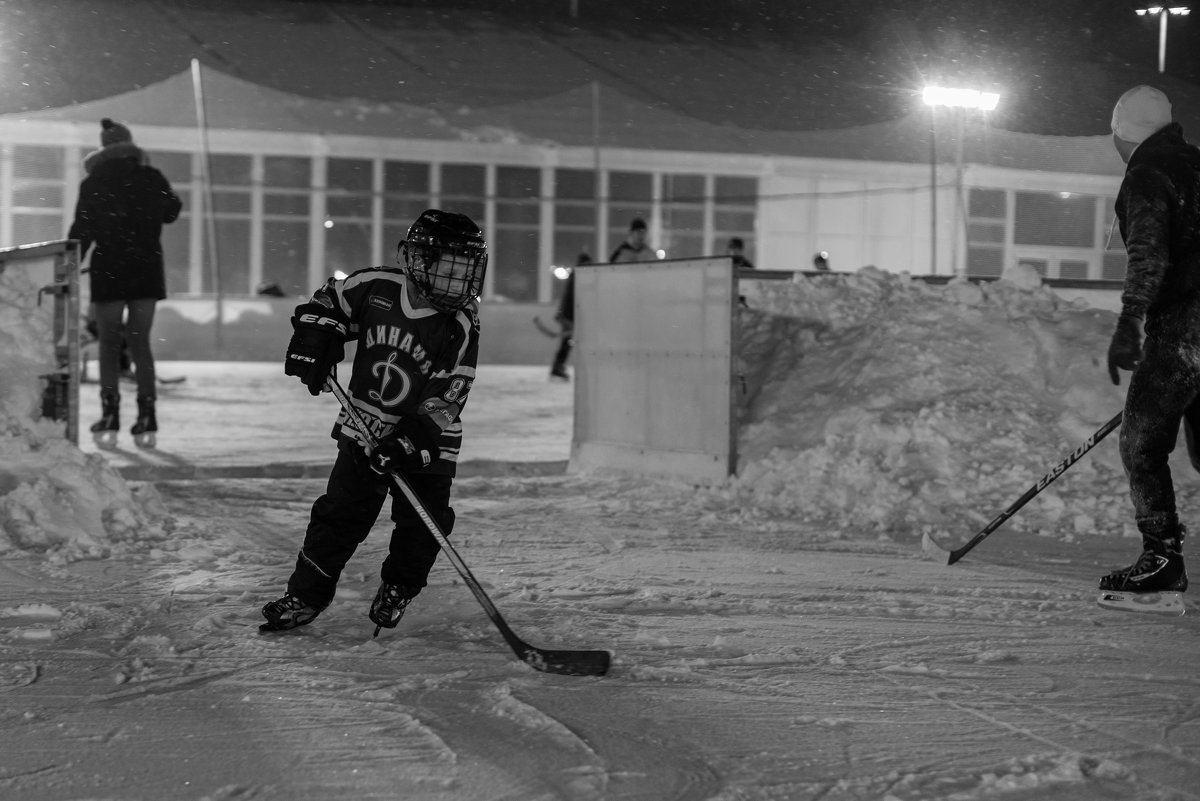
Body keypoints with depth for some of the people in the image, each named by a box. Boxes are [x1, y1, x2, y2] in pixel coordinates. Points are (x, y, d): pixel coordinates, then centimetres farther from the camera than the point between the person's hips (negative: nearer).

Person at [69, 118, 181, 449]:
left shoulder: (94, 183, -3)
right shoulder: (153, 179, 3)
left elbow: (81, 231, -5)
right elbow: (172, 211, 20)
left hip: (109, 271, -2)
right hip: (147, 270, 2)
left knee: (108, 344, 4)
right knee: (140, 342, 7)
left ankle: (110, 420, -6)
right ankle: (146, 421, -1)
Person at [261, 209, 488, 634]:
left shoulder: (461, 324, -14)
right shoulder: (375, 287, -10)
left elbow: (447, 394, -17)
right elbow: (327, 303, 10)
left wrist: (412, 439, -27)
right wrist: (312, 345, -4)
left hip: (425, 441, 0)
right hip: (364, 427, 1)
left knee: (423, 525, -3)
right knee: (340, 513, -1)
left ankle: (397, 590, 24)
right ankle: (305, 595, 12)